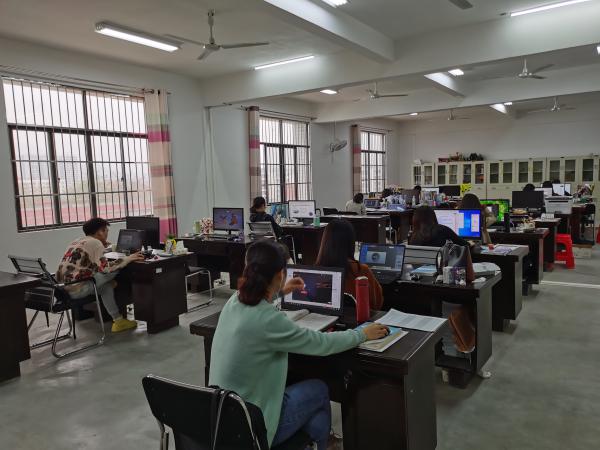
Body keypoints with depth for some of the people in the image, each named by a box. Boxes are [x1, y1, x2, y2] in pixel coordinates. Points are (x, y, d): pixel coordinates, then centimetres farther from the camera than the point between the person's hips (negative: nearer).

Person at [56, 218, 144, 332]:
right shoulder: (95, 243, -9)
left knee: (106, 284, 20)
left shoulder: (78, 241, 18)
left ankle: (117, 320, 17)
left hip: (62, 287, 10)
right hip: (76, 289, -10)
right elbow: (104, 267, -22)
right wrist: (128, 259, -14)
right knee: (114, 269, -3)